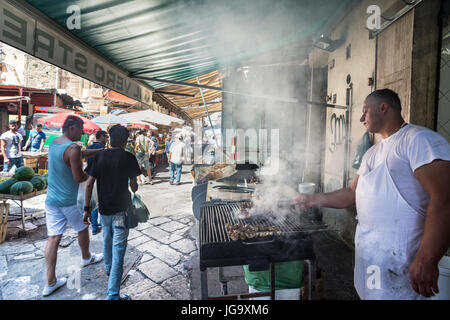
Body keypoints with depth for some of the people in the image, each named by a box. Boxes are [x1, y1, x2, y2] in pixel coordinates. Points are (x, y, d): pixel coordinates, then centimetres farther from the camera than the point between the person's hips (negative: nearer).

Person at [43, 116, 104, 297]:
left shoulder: (53, 143, 5)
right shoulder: (73, 148, -21)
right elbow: (79, 178, -21)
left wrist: (100, 151, 16)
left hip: (51, 199, 7)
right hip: (70, 200, -6)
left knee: (53, 238, 7)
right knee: (82, 230, 19)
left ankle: (50, 282, 14)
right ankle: (86, 258, 42)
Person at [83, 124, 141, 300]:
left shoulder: (99, 156, -1)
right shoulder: (129, 158, -10)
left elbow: (89, 184, -3)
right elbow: (133, 185, -4)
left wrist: (86, 209, 3)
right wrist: (134, 191, 20)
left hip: (104, 208, 5)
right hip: (121, 210, -5)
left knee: (107, 239, 28)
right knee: (118, 250, 0)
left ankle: (108, 269, 53)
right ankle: (112, 294, 4)